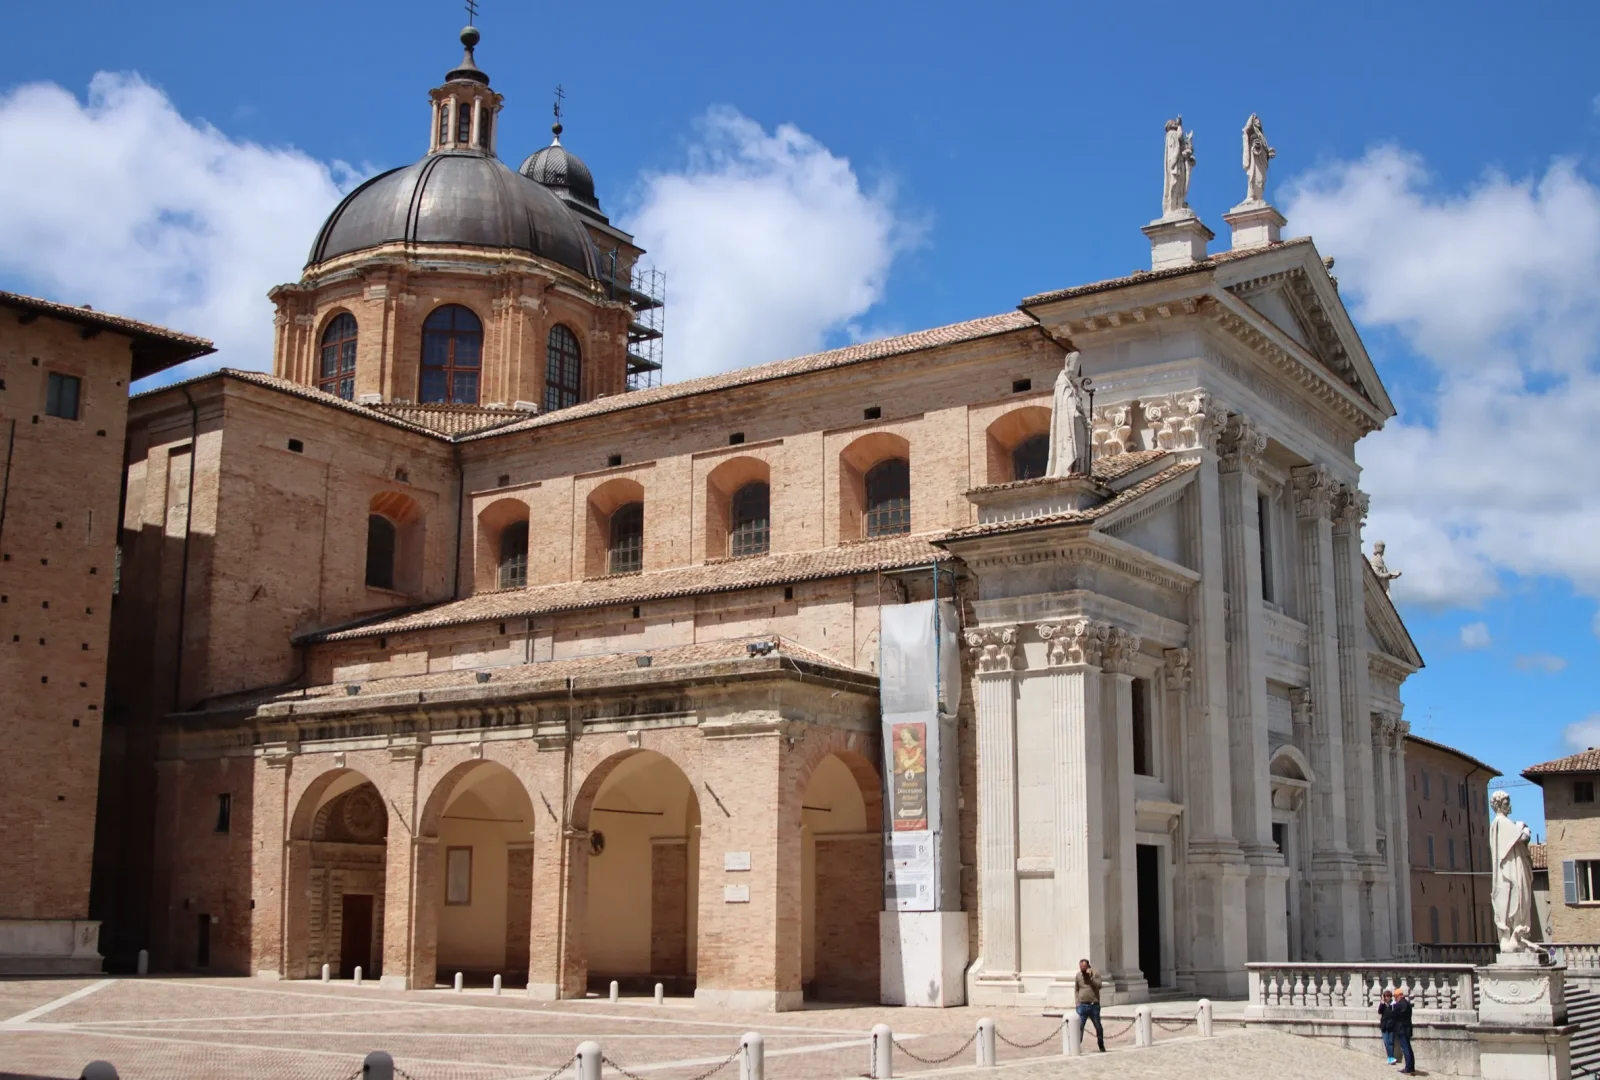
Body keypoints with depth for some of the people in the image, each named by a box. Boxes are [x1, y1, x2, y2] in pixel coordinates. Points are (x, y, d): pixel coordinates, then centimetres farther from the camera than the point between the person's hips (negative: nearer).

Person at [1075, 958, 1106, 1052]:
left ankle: (1101, 1046, 25)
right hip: (1082, 1006, 0)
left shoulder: (1095, 973, -1)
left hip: (1094, 1005, 0)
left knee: (1098, 1027, 9)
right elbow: (1076, 990, 8)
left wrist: (1090, 977, -20)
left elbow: (1098, 986, -14)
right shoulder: (1078, 975, 4)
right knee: (1079, 1027, -6)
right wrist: (1077, 1003, 2)